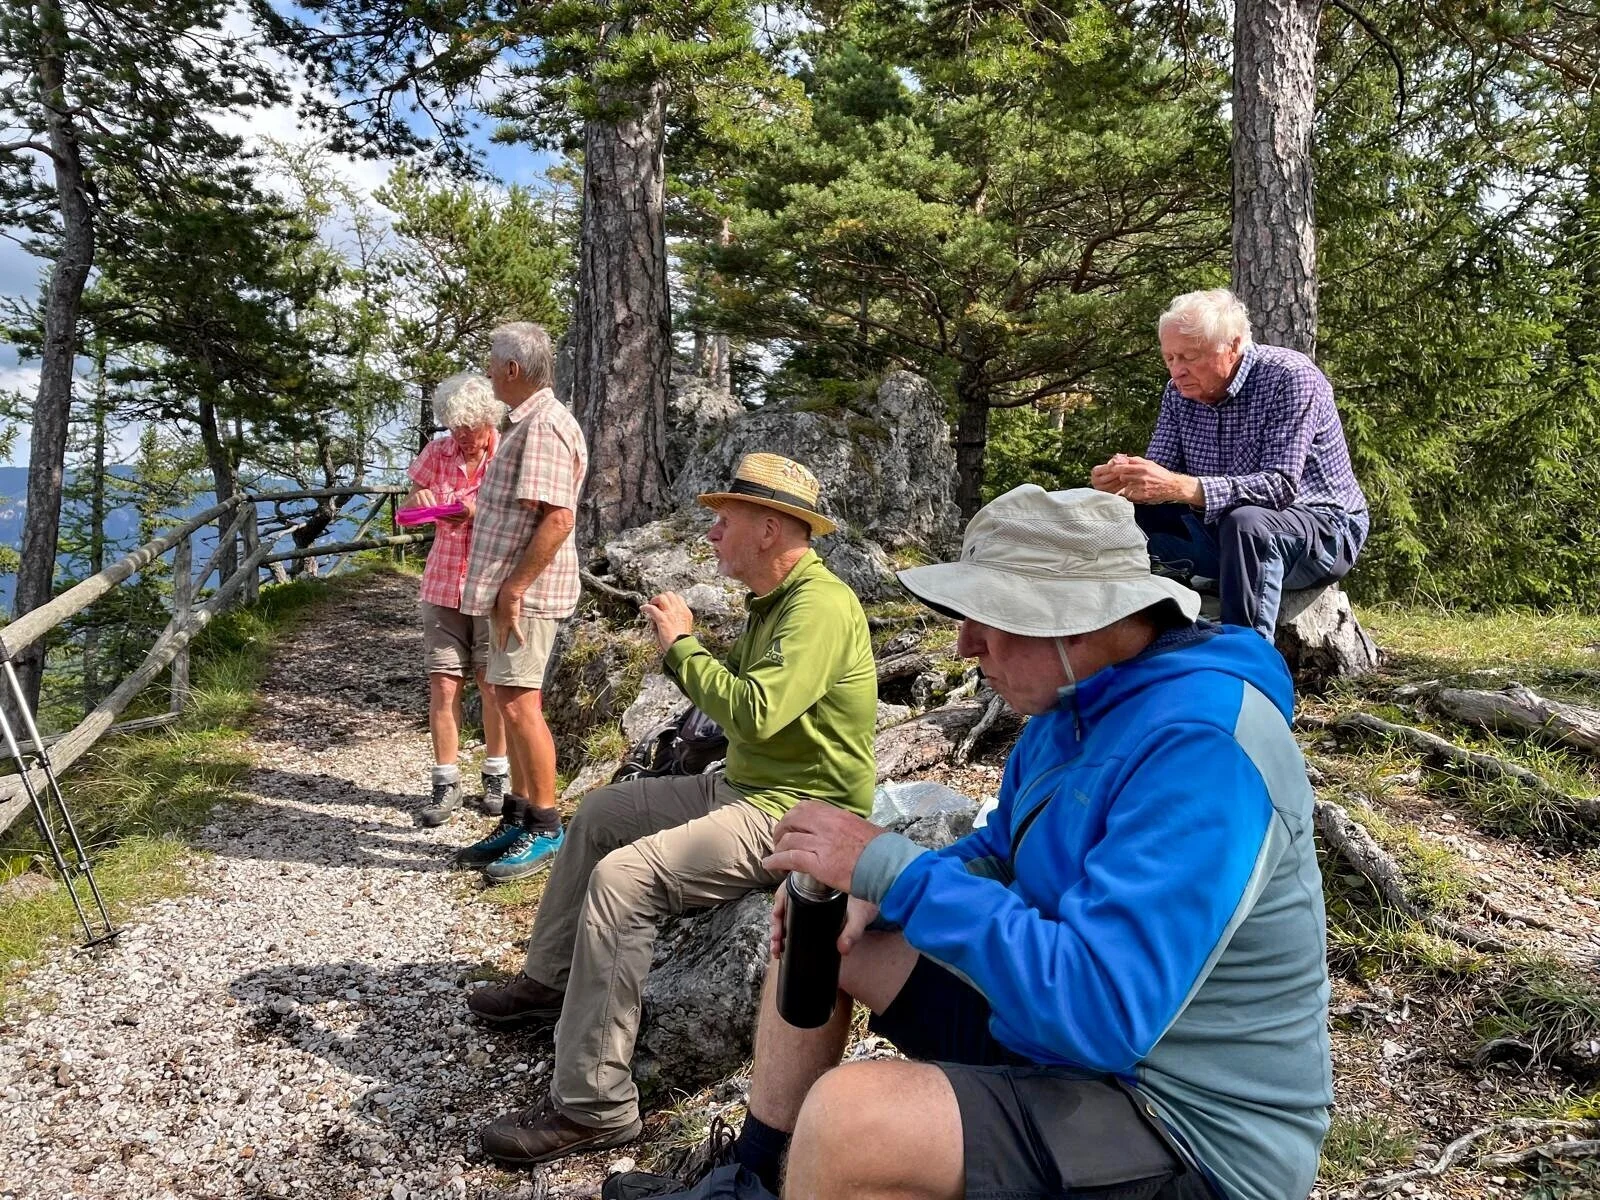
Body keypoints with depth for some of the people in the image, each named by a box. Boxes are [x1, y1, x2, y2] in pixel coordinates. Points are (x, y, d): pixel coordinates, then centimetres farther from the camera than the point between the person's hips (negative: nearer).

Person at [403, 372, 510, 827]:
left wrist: (482, 513, -25)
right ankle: (446, 784, 10)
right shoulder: (438, 452, 2)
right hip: (444, 585, 3)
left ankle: (496, 776, 22)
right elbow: (413, 501, 13)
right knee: (443, 686, 0)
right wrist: (424, 501, -9)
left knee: (492, 684, 5)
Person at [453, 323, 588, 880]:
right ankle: (518, 818, 23)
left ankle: (545, 828, 1)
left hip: (526, 589, -11)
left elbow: (558, 519, -24)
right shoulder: (526, 422, 17)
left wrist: (513, 588, -23)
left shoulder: (543, 425, -16)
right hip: (510, 585, 11)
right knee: (511, 701, 14)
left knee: (518, 702, -9)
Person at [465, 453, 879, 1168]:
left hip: (796, 813, -11)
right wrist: (682, 642, 0)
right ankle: (550, 982, 32)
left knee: (622, 877, -25)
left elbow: (755, 713, -33)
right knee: (600, 813, 18)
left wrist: (681, 645, -19)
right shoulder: (774, 599, 12)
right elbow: (739, 694, 16)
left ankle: (593, 1108, -16)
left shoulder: (820, 606, -22)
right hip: (746, 786, 11)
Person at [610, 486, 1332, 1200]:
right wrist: (870, 895, -4)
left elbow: (1102, 1008, -35)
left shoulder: (1203, 747, -29)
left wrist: (891, 866, -30)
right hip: (1072, 1025, 9)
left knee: (845, 1119, -31)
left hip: (1189, 1123, -9)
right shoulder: (1077, 699, 2)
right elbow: (1003, 855, 15)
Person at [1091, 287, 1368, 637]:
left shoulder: (1290, 378, -20)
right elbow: (1160, 470, -4)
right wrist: (1123, 478, -30)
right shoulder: (1180, 391, 0)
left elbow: (1281, 486, -30)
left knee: (1244, 522, -38)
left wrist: (1182, 487, -43)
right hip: (1220, 529, 6)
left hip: (1322, 527, -6)